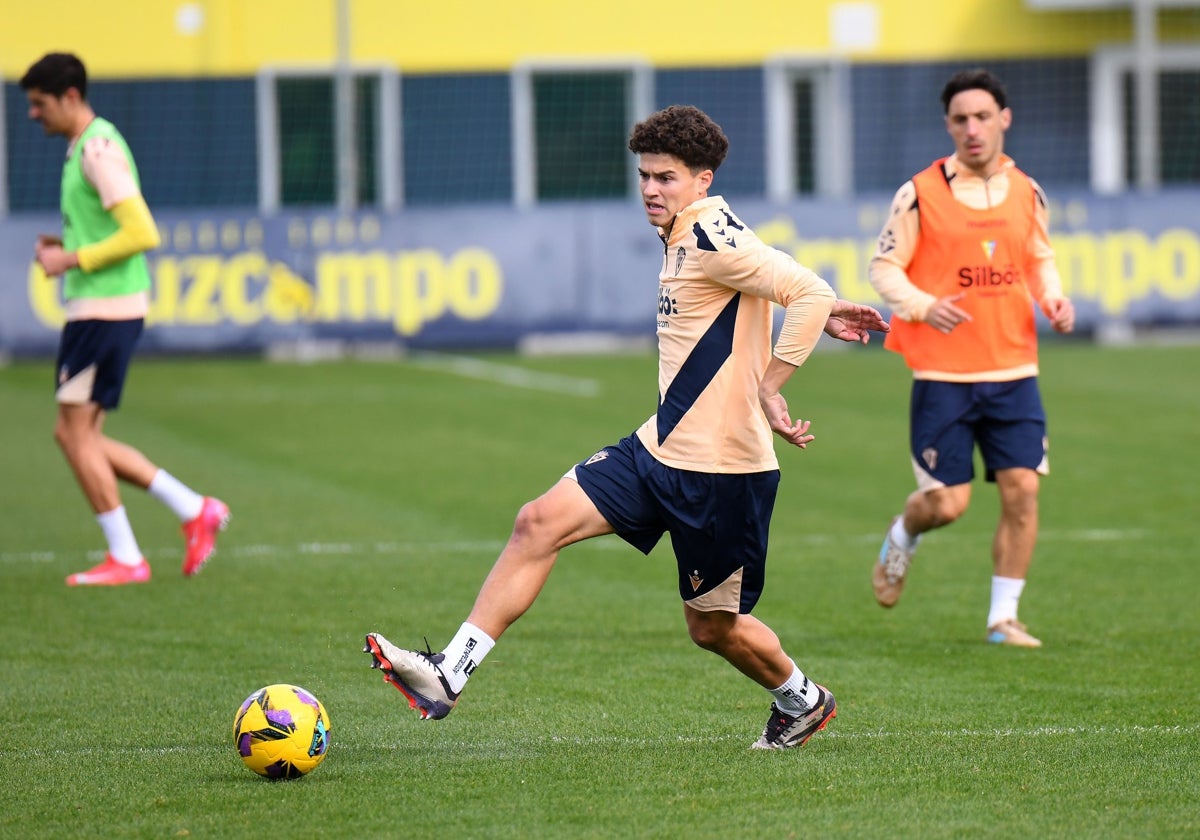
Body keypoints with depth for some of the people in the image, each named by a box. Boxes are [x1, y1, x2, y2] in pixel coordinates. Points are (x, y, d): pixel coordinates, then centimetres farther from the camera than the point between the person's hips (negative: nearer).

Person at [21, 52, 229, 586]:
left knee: (77, 432, -5)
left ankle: (124, 559, 1)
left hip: (106, 310, -10)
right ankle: (194, 511, 12)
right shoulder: (84, 146, 17)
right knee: (75, 436, 11)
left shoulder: (99, 149, -14)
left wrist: (74, 259, -16)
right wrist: (65, 247, 10)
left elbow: (142, 234, -22)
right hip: (94, 308, 10)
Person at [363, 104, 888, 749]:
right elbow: (781, 281, 26)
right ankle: (448, 676, -7)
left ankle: (800, 700, 35)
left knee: (713, 628, 5)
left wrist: (767, 388, -21)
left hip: (721, 466, -9)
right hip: (661, 448, 9)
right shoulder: (681, 239, 13)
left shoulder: (714, 240, -16)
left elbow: (810, 293, -24)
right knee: (540, 523, -6)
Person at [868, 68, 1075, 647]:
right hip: (942, 373, -3)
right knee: (947, 501, -4)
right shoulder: (921, 194, -5)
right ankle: (901, 538, 32)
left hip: (1013, 370, 3)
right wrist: (922, 305, -21)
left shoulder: (1027, 193, 7)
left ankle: (1003, 617, 7)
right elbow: (884, 267, -2)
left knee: (1022, 490, -5)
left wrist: (1053, 300, 1)